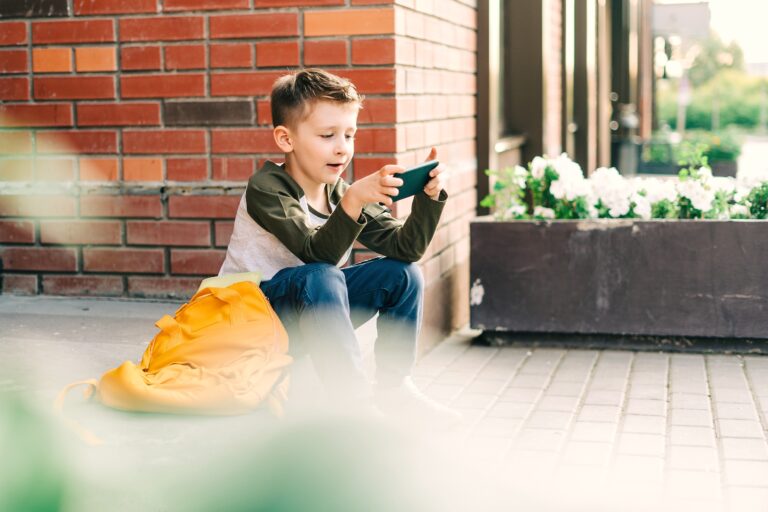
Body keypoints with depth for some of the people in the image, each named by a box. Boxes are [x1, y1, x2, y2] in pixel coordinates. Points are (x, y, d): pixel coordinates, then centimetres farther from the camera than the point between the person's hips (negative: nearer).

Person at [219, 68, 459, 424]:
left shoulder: (342, 194, 1)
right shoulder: (266, 189, -18)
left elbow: (405, 247, -10)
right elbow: (318, 254, -32)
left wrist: (429, 197, -25)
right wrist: (354, 200, -46)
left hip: (310, 311, 7)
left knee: (402, 273, -8)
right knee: (320, 278, -36)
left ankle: (393, 386, -5)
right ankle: (353, 398, -33)